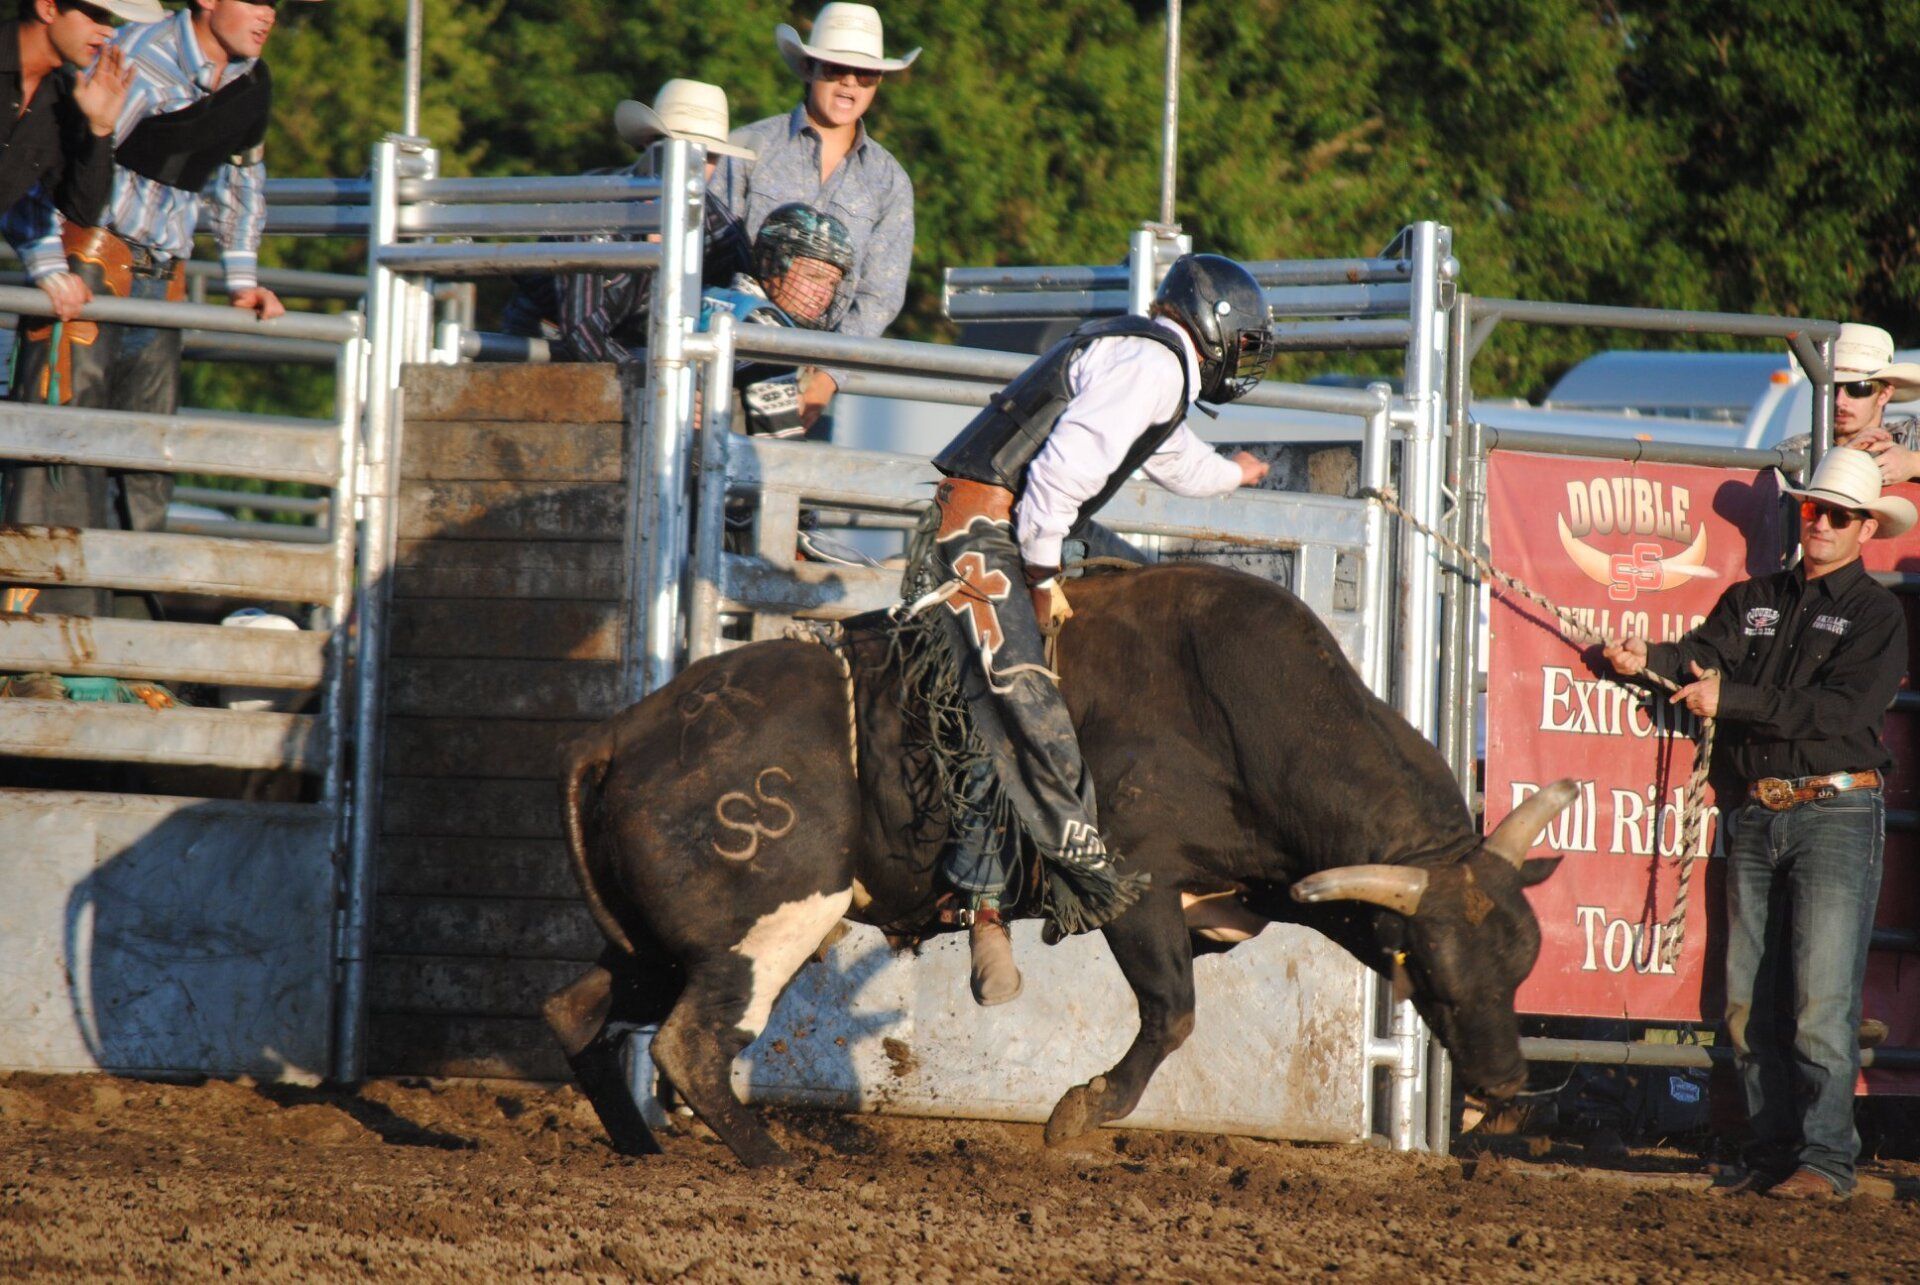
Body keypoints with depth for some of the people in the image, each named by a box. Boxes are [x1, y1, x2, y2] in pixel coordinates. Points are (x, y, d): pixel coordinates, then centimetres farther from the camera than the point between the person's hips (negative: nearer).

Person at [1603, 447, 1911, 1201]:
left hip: (1833, 810, -6)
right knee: (1751, 1000, 6)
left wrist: (1731, 700, -17)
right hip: (1754, 817, 6)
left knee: (1821, 997, -11)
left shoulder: (1875, 615, -1)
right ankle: (1771, 1153, 12)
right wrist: (1646, 660, -20)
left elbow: (1843, 709, -14)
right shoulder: (1754, 600, 16)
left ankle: (1826, 1160, -10)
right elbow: (1706, 654, 2)